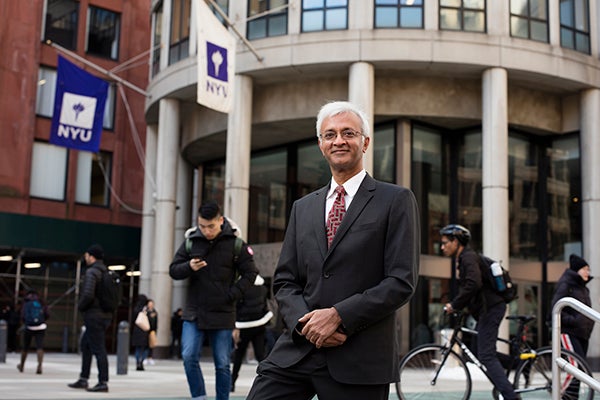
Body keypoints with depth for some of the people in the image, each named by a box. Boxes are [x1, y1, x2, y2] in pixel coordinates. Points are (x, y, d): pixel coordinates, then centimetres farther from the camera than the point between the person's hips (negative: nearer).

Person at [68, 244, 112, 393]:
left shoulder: (91, 272, -14)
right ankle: (83, 379, 20)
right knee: (85, 345, 17)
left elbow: (88, 295, -25)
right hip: (105, 315, 9)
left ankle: (103, 382, -4)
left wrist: (80, 306, -6)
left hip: (94, 316, -9)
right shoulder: (106, 272, 13)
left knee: (98, 349, -6)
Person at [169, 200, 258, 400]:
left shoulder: (235, 244, -5)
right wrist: (189, 267, -16)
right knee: (189, 357, -9)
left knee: (222, 364, 5)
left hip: (222, 315, -2)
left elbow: (250, 273, -1)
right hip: (194, 313, 2)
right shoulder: (190, 242, 1)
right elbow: (173, 270, 6)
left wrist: (232, 295, -11)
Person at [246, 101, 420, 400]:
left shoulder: (396, 200, 0)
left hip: (358, 360, -3)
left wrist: (338, 316, -14)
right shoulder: (302, 207, 15)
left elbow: (402, 282, -7)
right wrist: (305, 321, -8)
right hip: (297, 349, 4)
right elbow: (284, 281, 12)